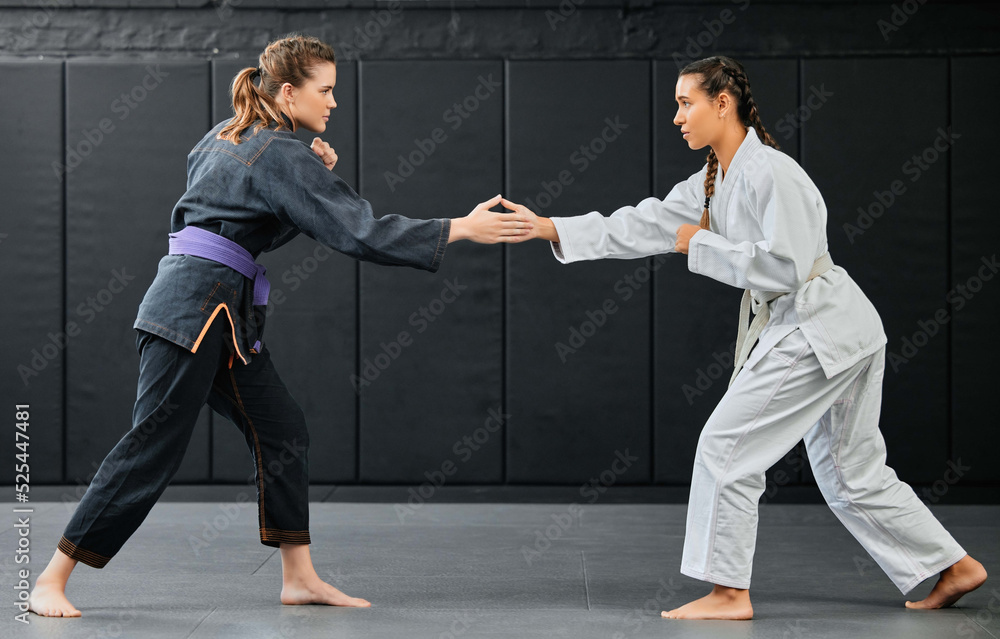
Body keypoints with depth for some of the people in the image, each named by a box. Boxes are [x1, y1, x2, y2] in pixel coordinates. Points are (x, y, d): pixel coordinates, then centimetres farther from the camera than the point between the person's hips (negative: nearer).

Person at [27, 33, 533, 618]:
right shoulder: (282, 156, -13)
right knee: (153, 448, -9)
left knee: (282, 431, 10)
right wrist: (464, 229, -17)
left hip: (229, 316, 10)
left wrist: (315, 173, 9)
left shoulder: (227, 137, 15)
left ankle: (300, 577, 15)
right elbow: (359, 231, -18)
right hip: (194, 310, -10)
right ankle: (51, 582, -3)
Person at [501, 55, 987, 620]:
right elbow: (644, 226, 10)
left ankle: (729, 592, -1)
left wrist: (702, 243, -14)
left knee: (727, 446, -8)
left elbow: (783, 267, -24)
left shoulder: (772, 174, -18)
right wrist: (549, 227, 4)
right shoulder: (714, 182, 12)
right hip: (841, 333, 10)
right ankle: (955, 568, 24)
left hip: (819, 332, -10)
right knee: (851, 473, 16)